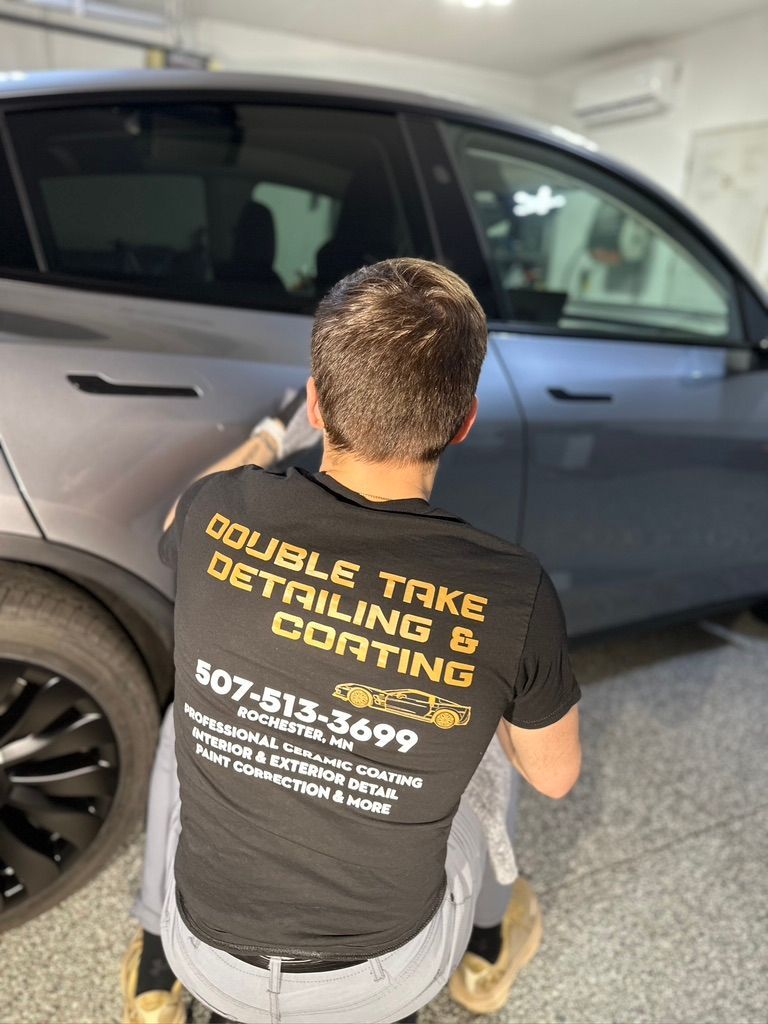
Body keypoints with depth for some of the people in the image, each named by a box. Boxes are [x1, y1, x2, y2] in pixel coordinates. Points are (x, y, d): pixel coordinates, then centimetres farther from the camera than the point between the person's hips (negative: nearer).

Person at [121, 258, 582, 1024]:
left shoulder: (217, 513, -23)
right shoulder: (512, 594, -26)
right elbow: (554, 778, -7)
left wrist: (268, 438, 18)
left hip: (211, 962, 1)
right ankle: (485, 955, 44)